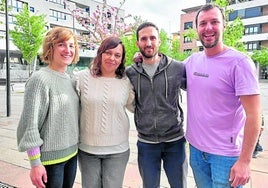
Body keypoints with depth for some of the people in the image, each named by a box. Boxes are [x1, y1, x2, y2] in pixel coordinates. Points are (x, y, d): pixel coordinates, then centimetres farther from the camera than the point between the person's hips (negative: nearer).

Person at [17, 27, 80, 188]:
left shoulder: (70, 79, 6)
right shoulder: (40, 79, -15)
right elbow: (30, 124, -17)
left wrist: (74, 148, 13)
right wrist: (35, 163, -17)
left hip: (72, 153, 7)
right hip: (50, 157, -7)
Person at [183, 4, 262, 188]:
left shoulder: (239, 62, -16)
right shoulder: (192, 60, 1)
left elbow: (253, 114, -17)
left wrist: (245, 160, -17)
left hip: (226, 154, -5)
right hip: (195, 147, 5)